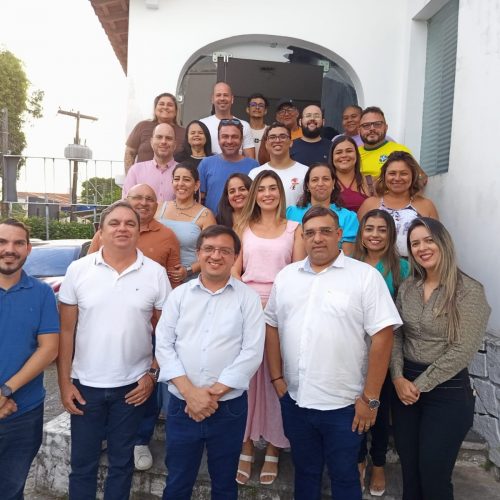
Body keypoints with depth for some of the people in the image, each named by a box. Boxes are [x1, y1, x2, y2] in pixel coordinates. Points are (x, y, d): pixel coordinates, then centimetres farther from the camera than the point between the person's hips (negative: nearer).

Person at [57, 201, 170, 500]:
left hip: (133, 385, 0)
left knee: (122, 460, 17)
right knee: (82, 461, 16)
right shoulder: (78, 270, -4)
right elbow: (66, 331, -1)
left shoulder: (155, 273, -5)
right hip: (85, 384, 1)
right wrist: (64, 382, -3)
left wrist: (153, 374, -5)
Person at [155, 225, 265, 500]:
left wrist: (215, 392, -14)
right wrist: (189, 391, -13)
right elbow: (164, 345, -2)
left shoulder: (248, 297, -3)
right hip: (181, 404, 1)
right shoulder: (179, 295, 3)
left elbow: (252, 352, -9)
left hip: (229, 406, -1)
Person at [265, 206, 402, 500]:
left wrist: (370, 398, -13)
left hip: (343, 404, -4)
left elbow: (382, 337, -12)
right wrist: (276, 377, 4)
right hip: (294, 399, 4)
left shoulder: (365, 276, -9)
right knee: (305, 471, 22)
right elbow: (272, 326, 9)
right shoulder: (286, 276, 5)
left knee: (344, 475, 15)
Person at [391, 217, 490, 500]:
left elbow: (462, 351, -16)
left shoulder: (469, 291, -12)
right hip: (405, 388, 5)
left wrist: (420, 385, -14)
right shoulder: (407, 288, 5)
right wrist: (399, 378, -9)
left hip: (448, 392, -4)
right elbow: (396, 337, 6)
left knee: (433, 476, 6)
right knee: (409, 471, 15)